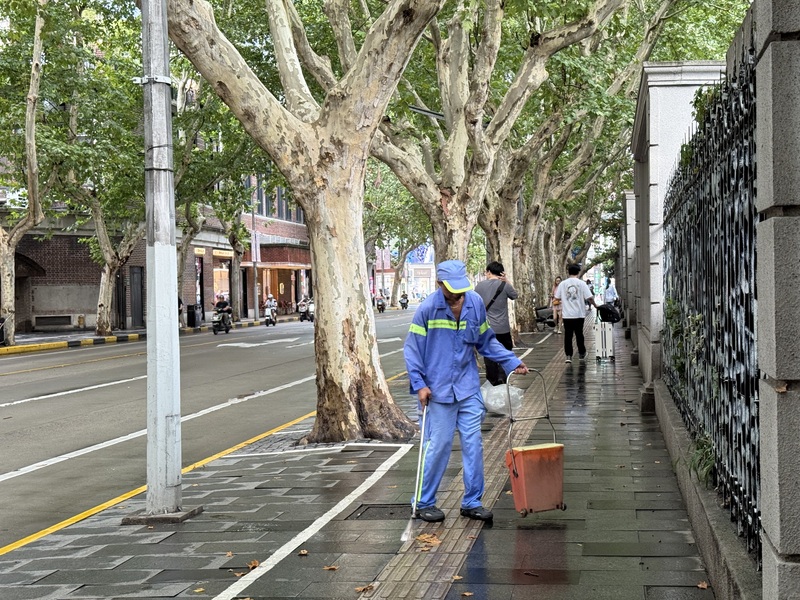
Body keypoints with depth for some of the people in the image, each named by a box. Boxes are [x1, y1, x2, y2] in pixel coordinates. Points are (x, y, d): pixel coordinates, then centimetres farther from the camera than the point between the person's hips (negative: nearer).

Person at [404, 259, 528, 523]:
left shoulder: (475, 303, 0)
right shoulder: (427, 309, -11)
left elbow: (486, 341, 13)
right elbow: (412, 349, -5)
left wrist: (512, 362, 8)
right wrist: (419, 384, -12)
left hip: (468, 386, 4)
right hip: (438, 389, -4)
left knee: (473, 443, 4)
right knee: (439, 445, 0)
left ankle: (472, 502, 15)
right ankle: (424, 503, 15)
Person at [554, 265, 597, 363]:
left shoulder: (562, 284, 0)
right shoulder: (581, 283, -6)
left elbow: (557, 297, 4)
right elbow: (589, 298, -10)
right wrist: (595, 305, 8)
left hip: (567, 314, 0)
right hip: (579, 314, 0)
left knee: (568, 335, 2)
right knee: (579, 334, 12)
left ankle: (568, 355, -6)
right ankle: (581, 354, 24)